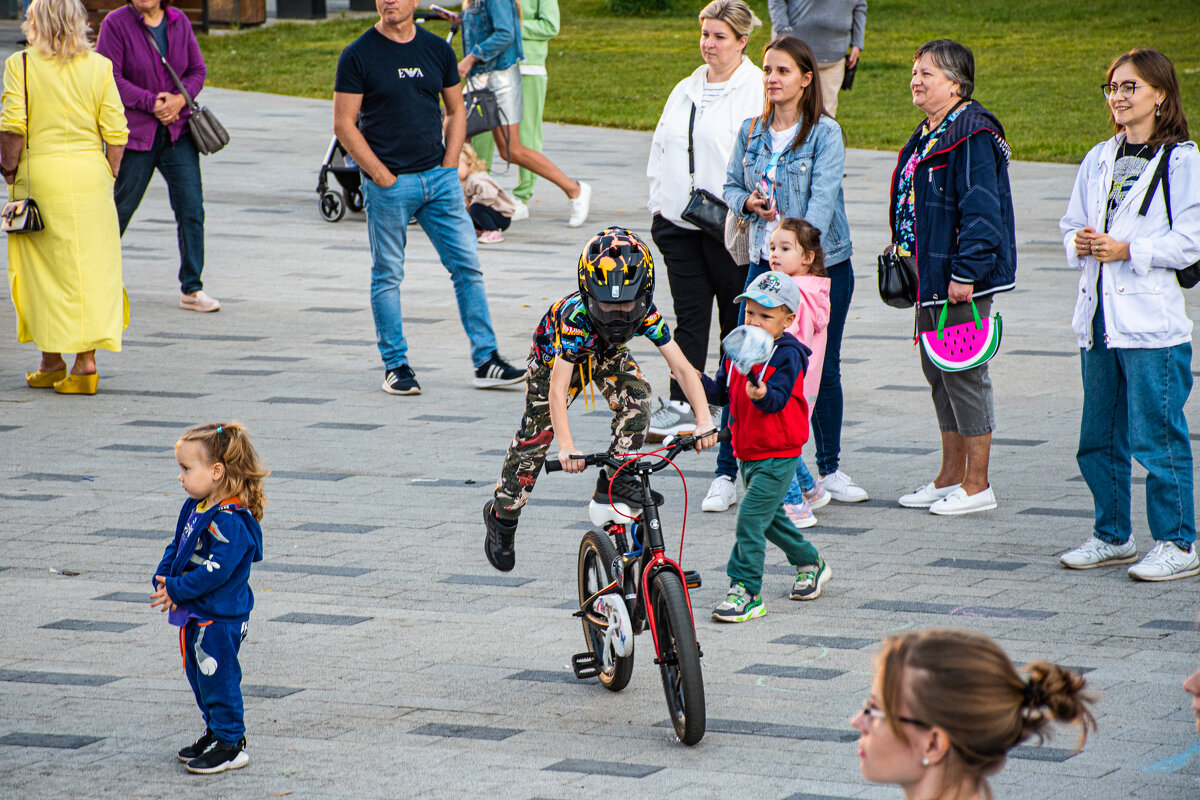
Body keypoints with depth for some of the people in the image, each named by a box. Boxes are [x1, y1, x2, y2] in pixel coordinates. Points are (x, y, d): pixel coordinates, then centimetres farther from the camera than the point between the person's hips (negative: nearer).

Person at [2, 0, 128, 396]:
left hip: (39, 174, -2)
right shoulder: (99, 67, 2)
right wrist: (110, 174, 9)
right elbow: (115, 130, 0)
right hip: (90, 173, 2)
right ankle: (86, 360, 2)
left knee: (42, 269, 9)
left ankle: (52, 361, 14)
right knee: (89, 268, 7)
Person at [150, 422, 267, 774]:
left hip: (220, 618, -10)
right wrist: (163, 578, -2)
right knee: (200, 678, 20)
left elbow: (216, 570, -27)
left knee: (218, 678, -2)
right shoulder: (195, 508, 7)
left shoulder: (229, 521, -24)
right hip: (197, 615, 10)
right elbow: (177, 547, 15)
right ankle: (216, 732, 34)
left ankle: (231, 744, 7)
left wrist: (177, 589, -22)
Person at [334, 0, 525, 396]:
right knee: (387, 275, 3)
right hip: (387, 182, -4)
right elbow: (344, 124, -5)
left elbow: (456, 112, 15)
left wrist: (449, 167, 4)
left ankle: (486, 360, 6)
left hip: (439, 177, 4)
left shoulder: (438, 50, 8)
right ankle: (395, 366, 14)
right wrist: (382, 176, -10)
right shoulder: (358, 55, -4)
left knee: (468, 266, 1)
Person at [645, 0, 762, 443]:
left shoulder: (758, 91, -6)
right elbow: (662, 148, 21)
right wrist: (658, 203, 14)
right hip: (680, 222, 6)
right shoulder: (685, 91, 16)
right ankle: (681, 405, 6)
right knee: (689, 315, 5)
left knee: (738, 317, 3)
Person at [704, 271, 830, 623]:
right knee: (769, 516, 21)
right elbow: (723, 393, 9)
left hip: (778, 455, -8)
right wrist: (699, 381, -9)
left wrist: (762, 394, -46)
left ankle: (746, 590, -10)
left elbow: (779, 399, -25)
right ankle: (809, 563, 41)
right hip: (747, 452, 8)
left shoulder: (788, 356, -14)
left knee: (751, 515, -15)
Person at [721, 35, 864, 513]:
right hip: (765, 263, 3)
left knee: (823, 368, 7)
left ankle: (829, 469, 22)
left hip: (823, 263, -3)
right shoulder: (751, 132, 6)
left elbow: (823, 196, -17)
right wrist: (748, 202, -8)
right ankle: (726, 472, 1)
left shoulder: (825, 133, -8)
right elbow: (731, 185, 15)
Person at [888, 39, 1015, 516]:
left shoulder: (972, 136, -16)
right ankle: (950, 477, 24)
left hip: (963, 281, -10)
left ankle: (976, 485, 2)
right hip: (930, 279, 10)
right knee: (937, 372, 15)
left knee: (963, 374, -5)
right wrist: (902, 256, 21)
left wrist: (965, 272, -23)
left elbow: (981, 210, -21)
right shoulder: (927, 136, 15)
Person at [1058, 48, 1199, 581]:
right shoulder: (1099, 159, 14)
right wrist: (1079, 243, -2)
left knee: (1156, 437, -5)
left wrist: (1129, 251, -16)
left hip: (1151, 322, -7)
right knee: (1098, 438, 12)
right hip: (1099, 317, 7)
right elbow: (1072, 224, 20)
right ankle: (1112, 536, 25)